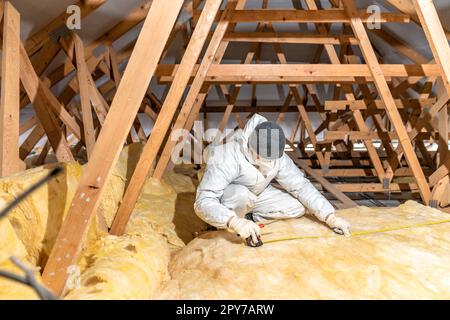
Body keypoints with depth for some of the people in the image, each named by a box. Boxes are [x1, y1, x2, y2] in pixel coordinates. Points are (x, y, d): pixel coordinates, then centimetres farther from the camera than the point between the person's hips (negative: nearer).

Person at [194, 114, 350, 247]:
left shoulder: (278, 158, -19)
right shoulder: (227, 159, -36)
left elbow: (301, 186, -14)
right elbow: (203, 202, -42)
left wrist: (330, 217, -21)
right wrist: (235, 222, -56)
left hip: (255, 194, 6)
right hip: (225, 199, -5)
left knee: (297, 208, -10)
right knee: (241, 194, -39)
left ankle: (248, 217, 0)